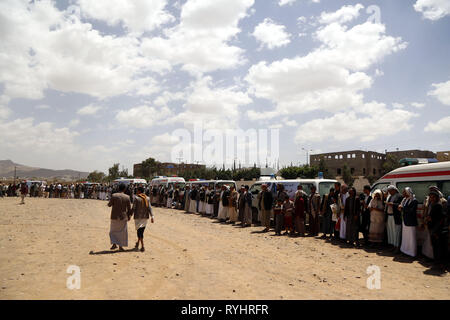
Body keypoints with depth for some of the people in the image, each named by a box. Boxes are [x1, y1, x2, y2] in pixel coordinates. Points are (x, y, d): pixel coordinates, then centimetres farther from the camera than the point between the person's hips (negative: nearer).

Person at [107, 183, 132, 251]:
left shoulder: (114, 196, -9)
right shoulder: (127, 197, -5)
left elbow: (109, 204, -1)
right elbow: (129, 208, -1)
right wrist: (128, 216, 13)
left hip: (114, 217, 0)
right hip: (123, 217, 0)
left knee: (113, 231, 16)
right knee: (122, 232, 11)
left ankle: (114, 244, 2)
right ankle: (120, 246, 13)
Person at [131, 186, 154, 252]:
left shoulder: (136, 198, -9)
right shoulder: (147, 198, 3)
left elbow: (133, 208, -11)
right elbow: (149, 208, -4)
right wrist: (152, 216, -8)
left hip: (138, 217, -5)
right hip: (145, 217, 5)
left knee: (139, 231, -3)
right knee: (141, 231, 17)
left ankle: (142, 246, -13)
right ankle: (137, 244, 34)